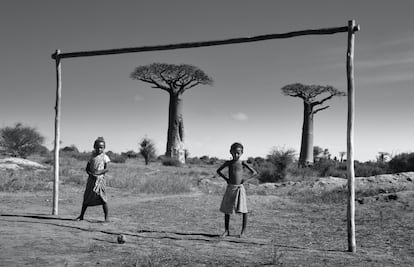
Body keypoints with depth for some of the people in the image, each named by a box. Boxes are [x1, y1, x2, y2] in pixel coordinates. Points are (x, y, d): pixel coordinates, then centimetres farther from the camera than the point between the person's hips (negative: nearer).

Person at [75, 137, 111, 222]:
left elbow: (106, 169, -7)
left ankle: (106, 217, 0)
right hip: (91, 179, 4)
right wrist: (91, 174, -10)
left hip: (100, 179, -4)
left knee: (102, 198, -7)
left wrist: (97, 173, -19)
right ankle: (81, 216, 16)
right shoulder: (92, 156, 11)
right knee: (86, 197, 6)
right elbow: (87, 168, 10)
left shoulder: (105, 157, 1)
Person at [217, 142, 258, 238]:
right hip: (230, 188, 3)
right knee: (226, 210, 5)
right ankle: (226, 230, 17)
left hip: (239, 188, -3)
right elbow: (218, 171, 18)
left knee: (243, 210, -5)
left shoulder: (242, 163, -1)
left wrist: (245, 179, -8)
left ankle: (243, 230, 8)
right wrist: (226, 178, 7)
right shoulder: (228, 163, 5)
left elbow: (254, 172, 0)